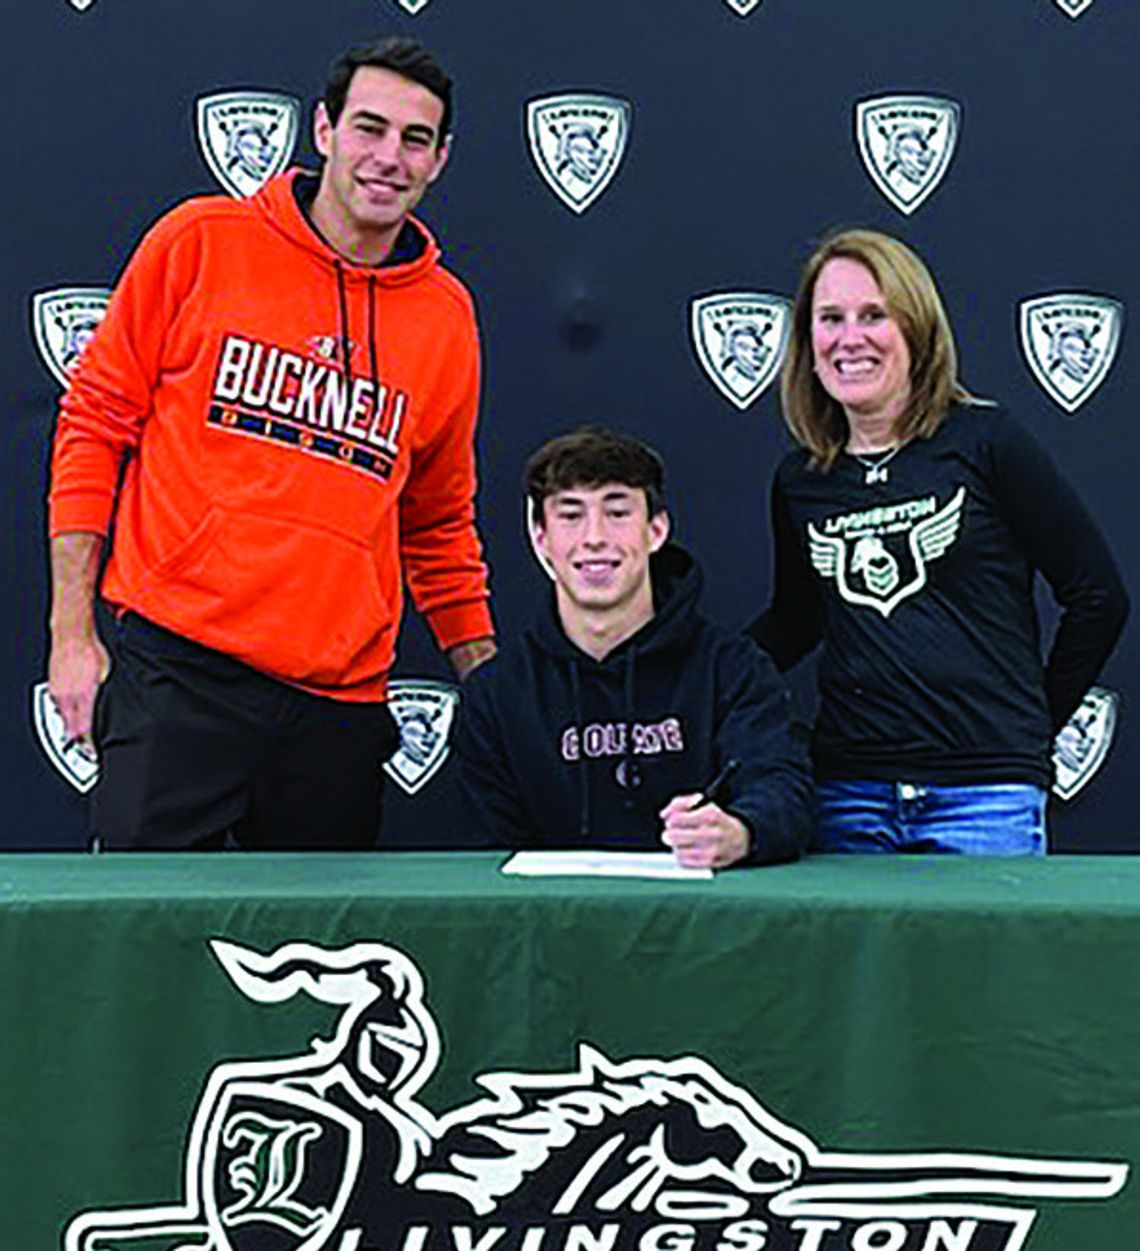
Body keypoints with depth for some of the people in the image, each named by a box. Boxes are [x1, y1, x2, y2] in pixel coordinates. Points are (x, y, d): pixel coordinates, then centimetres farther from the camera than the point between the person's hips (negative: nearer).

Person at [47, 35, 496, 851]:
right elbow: (94, 420, 4)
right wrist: (72, 629, -2)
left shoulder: (447, 316, 10)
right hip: (174, 668, -3)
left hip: (340, 699, 3)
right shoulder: (202, 243, 1)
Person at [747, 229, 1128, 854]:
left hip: (984, 788, -3)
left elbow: (1099, 595, 2)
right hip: (847, 789, 3)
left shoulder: (984, 443, -3)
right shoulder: (799, 481, 9)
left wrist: (1033, 722, 6)